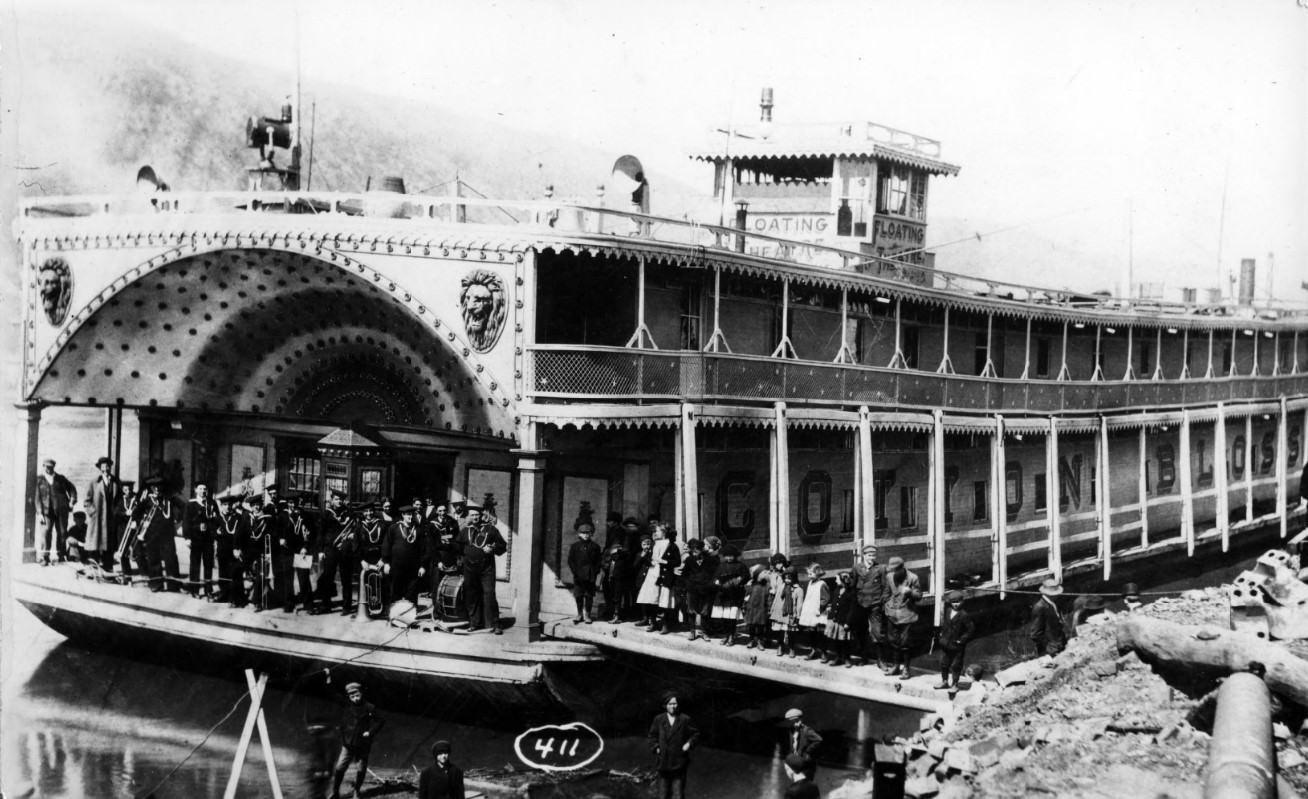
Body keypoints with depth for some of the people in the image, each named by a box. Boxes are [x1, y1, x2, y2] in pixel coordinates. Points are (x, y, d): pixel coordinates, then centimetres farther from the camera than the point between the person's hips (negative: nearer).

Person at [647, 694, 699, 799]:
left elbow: (695, 734, 6)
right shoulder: (658, 719, 3)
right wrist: (655, 747, -1)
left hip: (679, 762, -2)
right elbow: (652, 735, 14)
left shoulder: (685, 719, -2)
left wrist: (689, 743, -9)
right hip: (663, 762, 2)